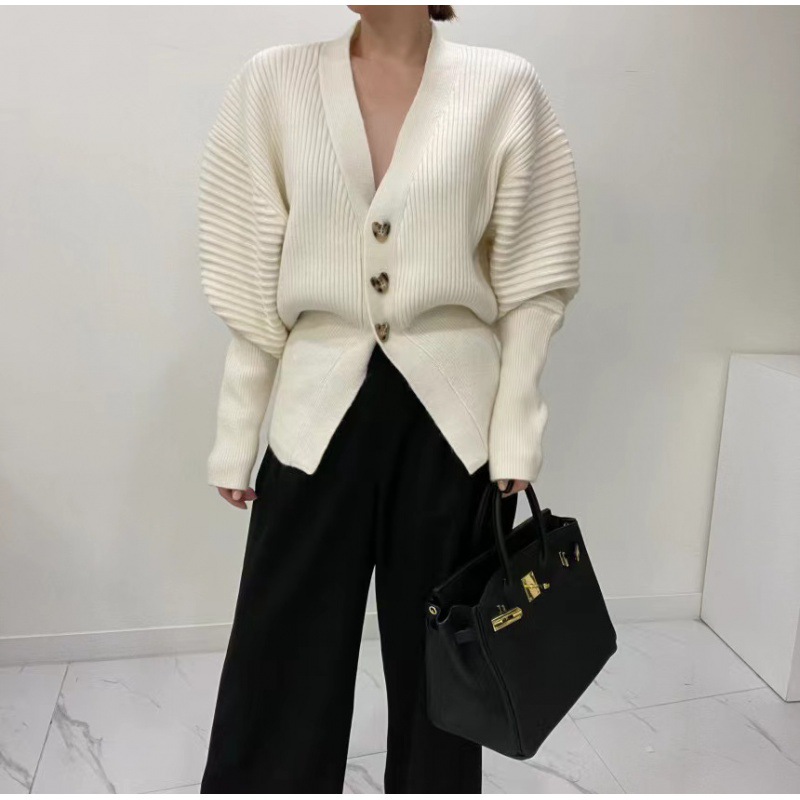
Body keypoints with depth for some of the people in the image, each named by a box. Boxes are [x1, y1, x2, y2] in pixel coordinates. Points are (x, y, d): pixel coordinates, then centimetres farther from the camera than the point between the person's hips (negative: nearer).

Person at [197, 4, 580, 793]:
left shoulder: (505, 87, 0)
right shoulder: (272, 83, 3)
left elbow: (527, 276, 1)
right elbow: (251, 281, 3)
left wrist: (513, 433, -3)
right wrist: (236, 436, 4)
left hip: (451, 415, 0)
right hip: (319, 411, 1)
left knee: (438, 659, 16)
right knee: (281, 664, 9)